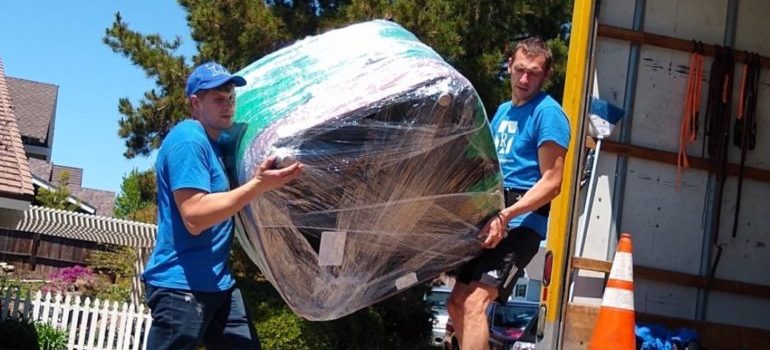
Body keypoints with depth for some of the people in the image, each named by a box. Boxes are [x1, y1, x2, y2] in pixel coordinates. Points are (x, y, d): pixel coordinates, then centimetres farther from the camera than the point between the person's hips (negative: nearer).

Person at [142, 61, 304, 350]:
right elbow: (195, 217, -22)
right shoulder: (188, 139, -13)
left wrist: (260, 182, 14)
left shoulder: (212, 143, 16)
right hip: (183, 286, -10)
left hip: (218, 283, 10)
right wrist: (257, 185, -24)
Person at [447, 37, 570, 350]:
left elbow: (551, 182, -16)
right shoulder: (503, 110, 17)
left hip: (520, 223, -9)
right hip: (490, 219, 9)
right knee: (457, 304, 11)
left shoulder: (548, 113, -9)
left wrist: (506, 216, -25)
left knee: (474, 303, -21)